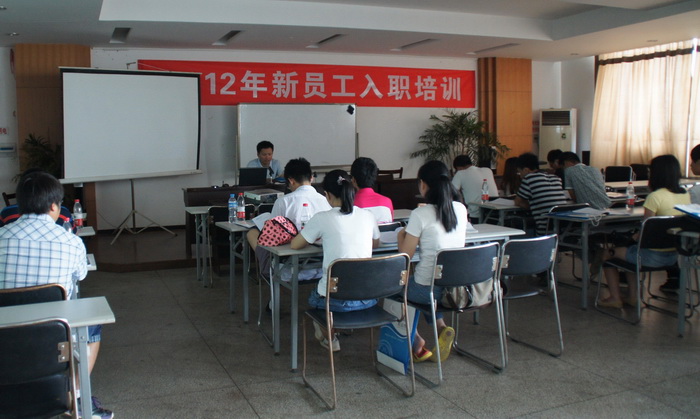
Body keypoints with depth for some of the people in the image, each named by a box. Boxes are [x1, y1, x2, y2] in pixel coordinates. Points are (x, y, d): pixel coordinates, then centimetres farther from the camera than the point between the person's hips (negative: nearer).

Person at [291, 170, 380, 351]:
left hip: (336, 300, -4)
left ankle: (329, 337, 28)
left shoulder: (322, 219, -10)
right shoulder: (368, 216, 1)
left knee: (313, 296, 31)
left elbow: (295, 244, 3)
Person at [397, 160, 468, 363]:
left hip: (429, 289, -6)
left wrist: (401, 235, 9)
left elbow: (405, 255, -10)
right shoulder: (461, 209, 1)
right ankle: (441, 328, 15)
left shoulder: (420, 214, -17)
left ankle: (417, 344, 24)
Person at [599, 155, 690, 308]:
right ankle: (633, 296, 31)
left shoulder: (655, 196, -20)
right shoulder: (686, 194, 2)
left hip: (654, 256, -8)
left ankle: (615, 298, 17)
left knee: (608, 255, 12)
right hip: (675, 254, 8)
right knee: (632, 250, 32)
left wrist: (636, 237, 3)